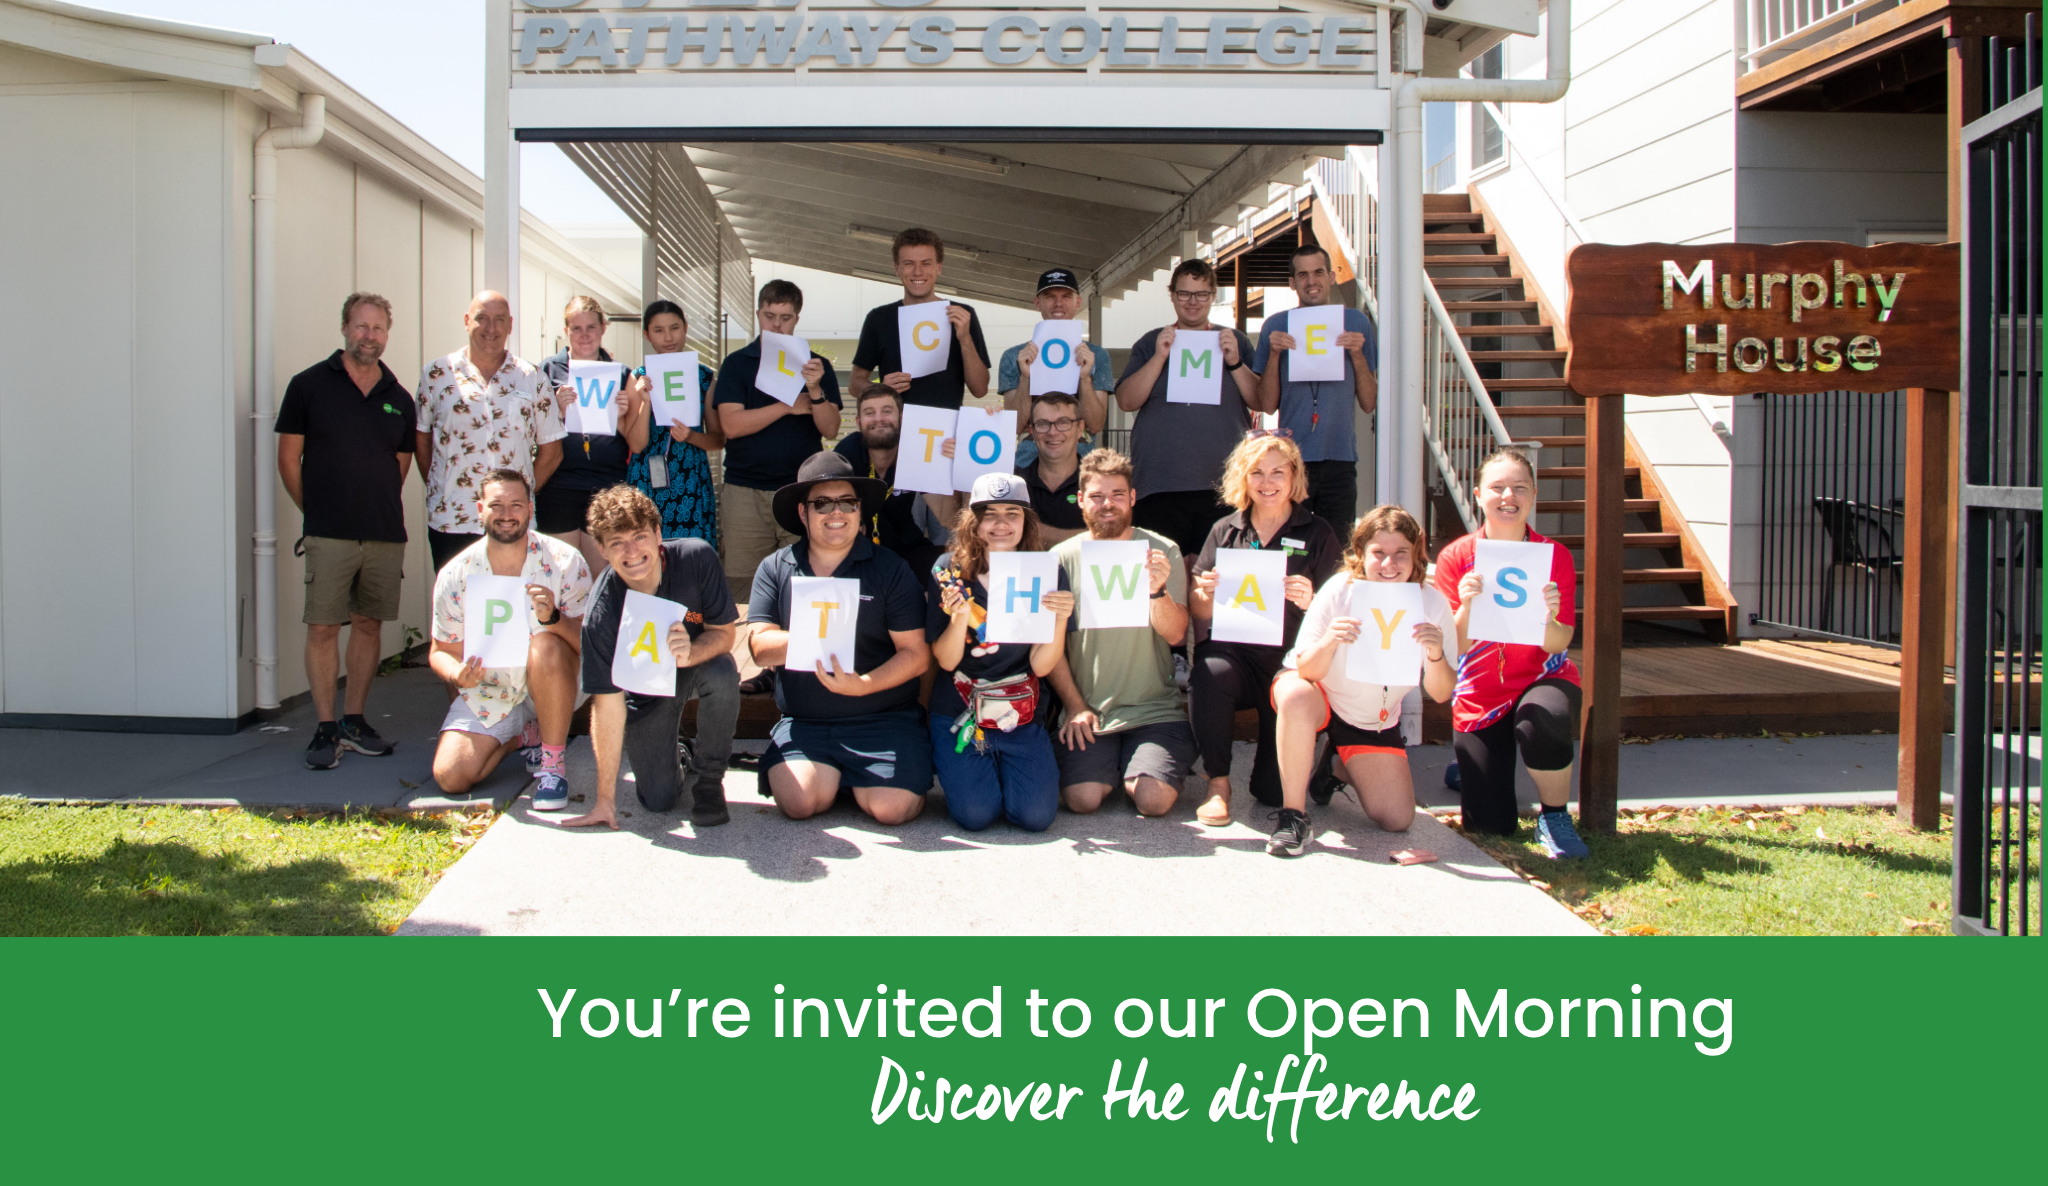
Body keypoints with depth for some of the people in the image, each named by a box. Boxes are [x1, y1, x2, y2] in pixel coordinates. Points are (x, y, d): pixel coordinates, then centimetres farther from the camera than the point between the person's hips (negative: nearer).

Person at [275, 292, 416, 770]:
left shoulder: (398, 398, 11)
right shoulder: (309, 385, 1)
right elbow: (289, 460, 3)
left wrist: (383, 511, 10)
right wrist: (318, 511, 5)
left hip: (386, 534, 3)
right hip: (329, 534, -3)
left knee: (369, 625, 9)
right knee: (322, 627, -4)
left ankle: (355, 721, 20)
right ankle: (325, 729, 3)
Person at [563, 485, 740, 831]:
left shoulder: (696, 557, -26)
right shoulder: (601, 613, -28)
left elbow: (725, 632, -16)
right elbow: (607, 704, -23)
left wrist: (689, 654, -42)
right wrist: (605, 800, -21)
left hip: (698, 661, 1)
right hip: (644, 691, -1)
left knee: (722, 673, -35)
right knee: (659, 799, -12)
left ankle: (708, 778, -9)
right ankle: (669, 752, 26)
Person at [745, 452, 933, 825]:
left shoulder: (890, 569, 1)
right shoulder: (775, 569, 8)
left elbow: (916, 654, -4)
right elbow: (761, 648, -1)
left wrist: (864, 685, -21)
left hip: (883, 720, -1)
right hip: (803, 722, 2)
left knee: (892, 807, -23)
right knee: (799, 801, -23)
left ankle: (859, 776, 12)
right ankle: (831, 772, 11)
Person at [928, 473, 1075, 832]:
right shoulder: (949, 573, -3)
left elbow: (1041, 665, -4)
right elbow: (946, 661, -5)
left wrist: (1060, 620, -22)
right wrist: (959, 619, -24)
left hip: (1023, 716, 1)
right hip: (958, 715, -1)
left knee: (1036, 815, -15)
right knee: (976, 814, -17)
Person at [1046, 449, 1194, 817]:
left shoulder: (1162, 551, 1)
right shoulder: (1063, 558, 2)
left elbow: (1175, 635, -8)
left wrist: (1158, 591, -27)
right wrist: (1074, 706, -7)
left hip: (1154, 709, 0)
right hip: (1087, 712, 0)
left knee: (1153, 799, -19)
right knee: (1082, 798, -20)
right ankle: (1111, 767, 15)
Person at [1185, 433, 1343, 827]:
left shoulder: (1317, 535, 5)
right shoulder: (1225, 531, 11)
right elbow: (1198, 610, 12)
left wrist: (1310, 601, -19)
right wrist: (1207, 594, -12)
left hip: (1290, 657, -1)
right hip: (1231, 650, 1)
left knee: (1276, 793, -13)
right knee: (1209, 674, -38)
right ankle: (1218, 783, -16)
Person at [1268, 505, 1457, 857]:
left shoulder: (1431, 604, -18)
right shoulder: (1338, 591, -23)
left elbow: (1440, 694, -17)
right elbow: (1307, 670, -21)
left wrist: (1437, 655, -39)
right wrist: (1328, 641, -43)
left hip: (1376, 718, 3)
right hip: (1318, 695, -3)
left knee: (1397, 820, -5)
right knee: (1297, 697, -40)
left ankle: (1338, 769, 28)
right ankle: (1293, 816, -23)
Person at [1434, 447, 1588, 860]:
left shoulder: (1554, 556, -6)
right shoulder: (1455, 557, -7)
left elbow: (1558, 645, -13)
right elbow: (1454, 648, -11)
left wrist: (1545, 617, -34)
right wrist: (1466, 606, -30)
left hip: (1542, 678, -1)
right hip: (1479, 695, 1)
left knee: (1542, 722, -40)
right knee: (1490, 826, -3)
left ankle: (1555, 817, -10)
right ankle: (1469, 766, 35)